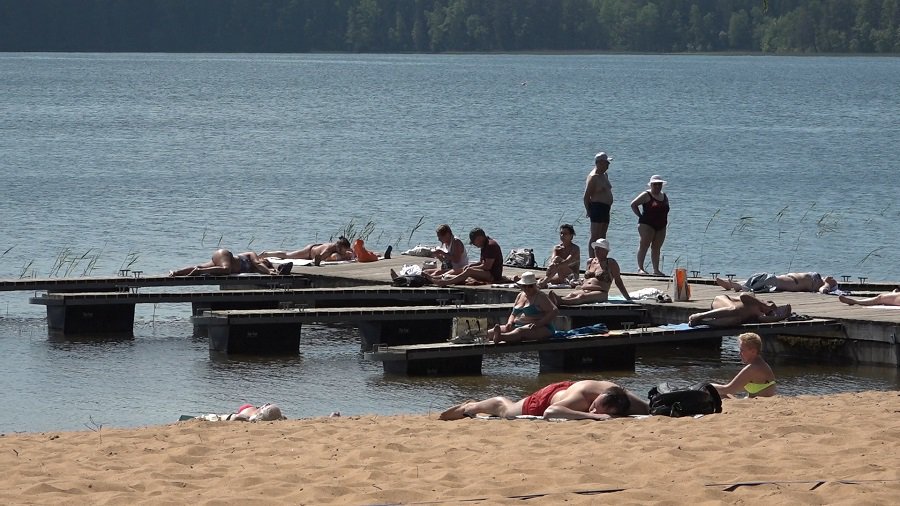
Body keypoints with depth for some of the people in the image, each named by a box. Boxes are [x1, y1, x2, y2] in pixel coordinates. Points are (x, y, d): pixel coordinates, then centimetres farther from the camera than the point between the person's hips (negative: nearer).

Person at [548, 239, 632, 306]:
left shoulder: (611, 263, 8)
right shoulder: (590, 262, 26)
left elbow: (618, 281, 9)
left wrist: (628, 298, 7)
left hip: (600, 293, -6)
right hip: (583, 290, 6)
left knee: (582, 296, -38)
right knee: (571, 295, -30)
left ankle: (560, 301, -68)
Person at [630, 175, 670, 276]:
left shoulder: (664, 196, 17)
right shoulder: (646, 195, -3)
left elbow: (666, 210, 31)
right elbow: (633, 204, -5)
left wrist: (665, 221, 14)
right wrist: (640, 216, -6)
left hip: (661, 226, 6)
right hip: (647, 225, -6)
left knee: (657, 248, 5)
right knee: (644, 245, -10)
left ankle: (656, 270, 7)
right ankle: (640, 268, -11)